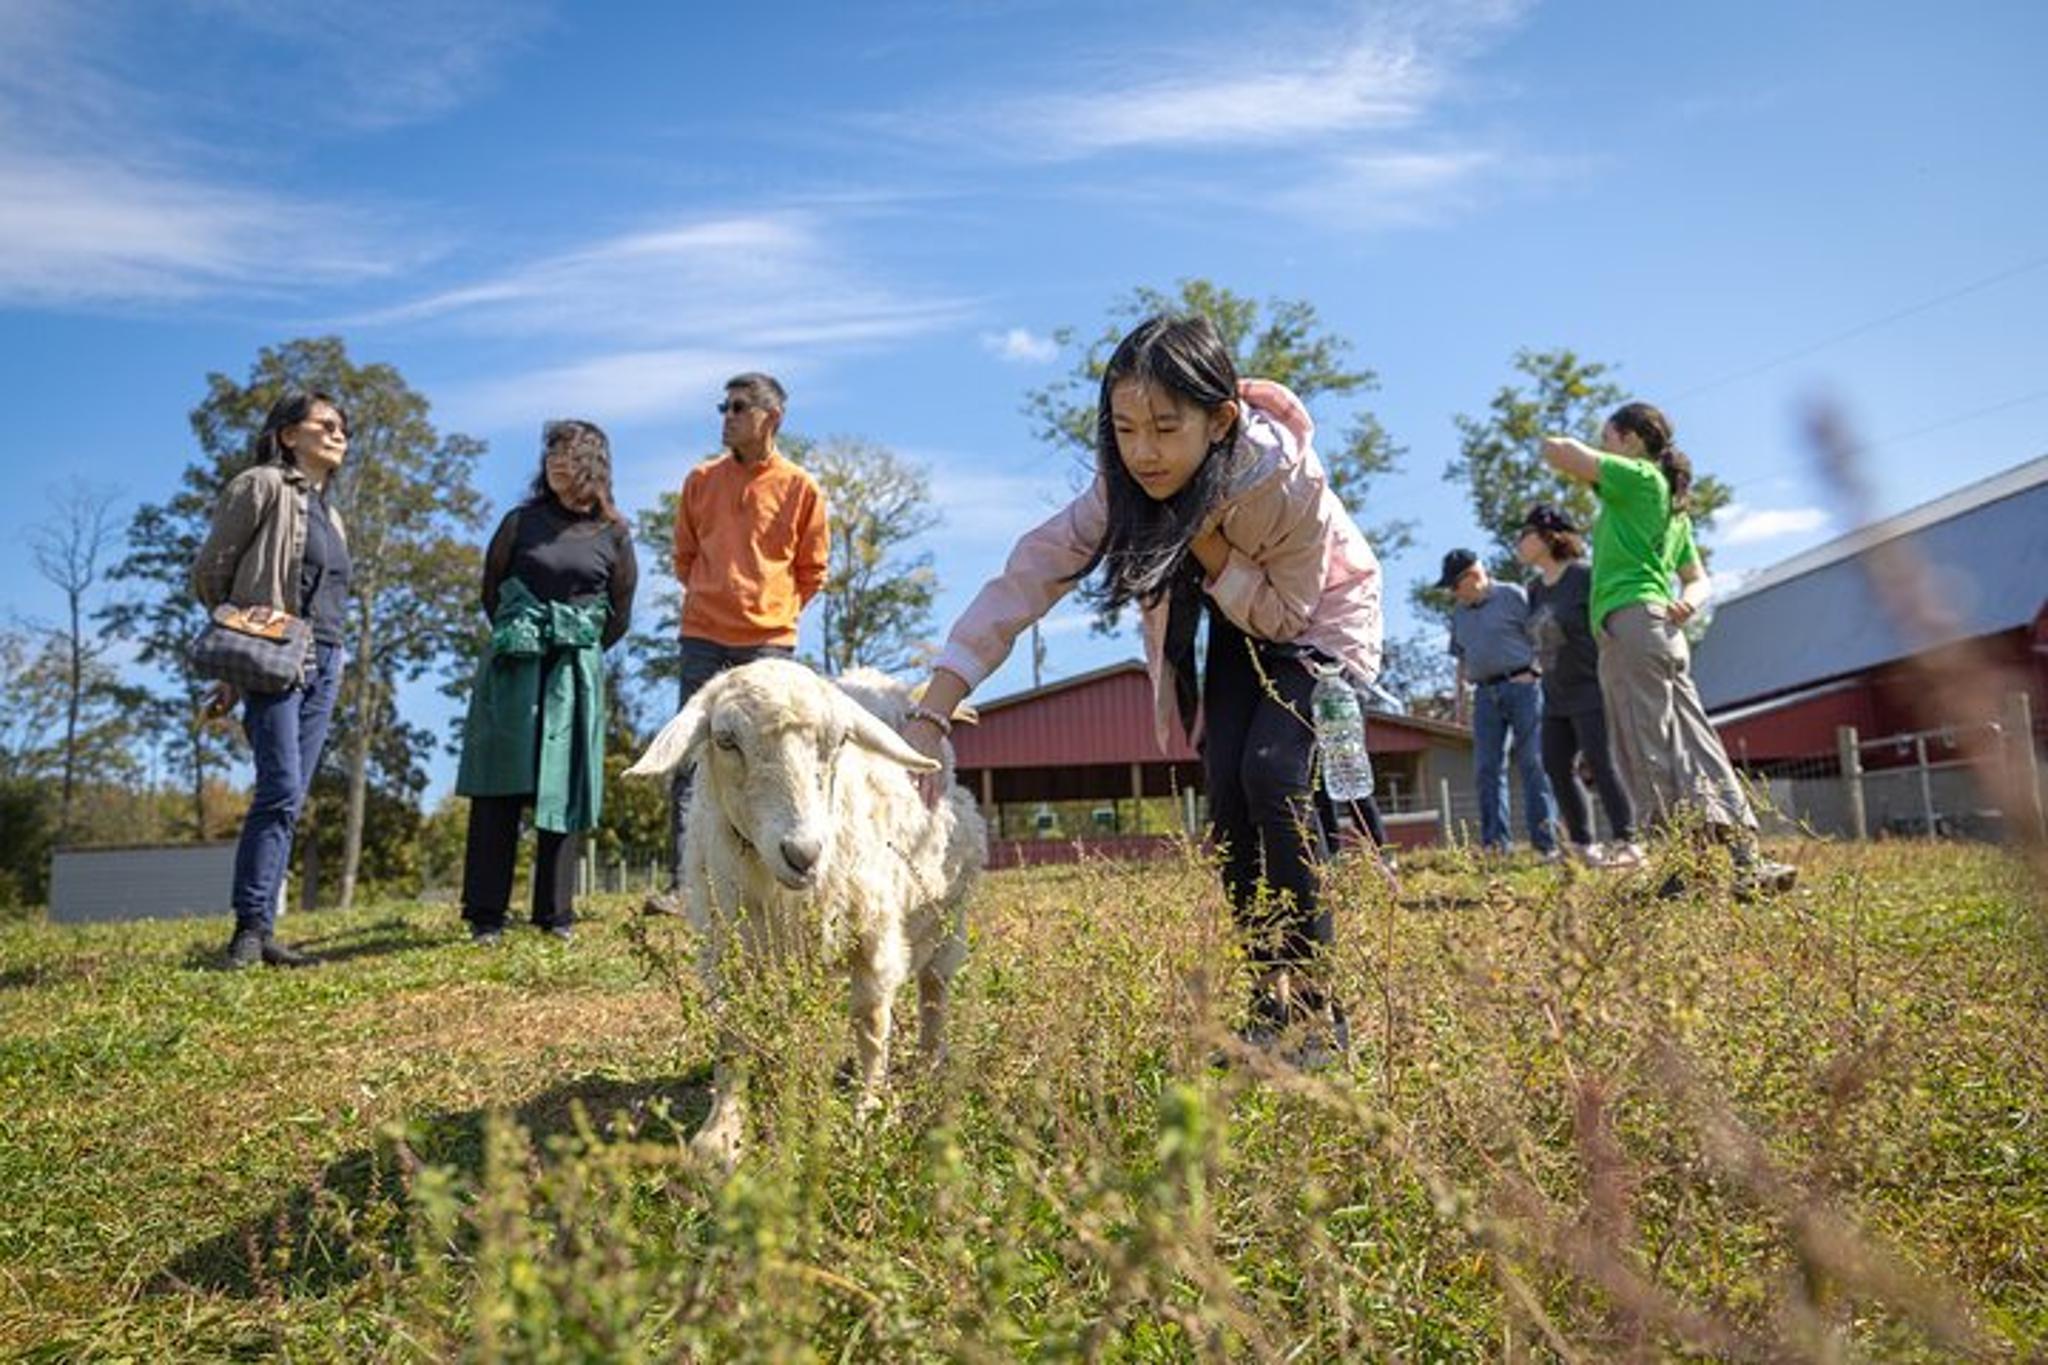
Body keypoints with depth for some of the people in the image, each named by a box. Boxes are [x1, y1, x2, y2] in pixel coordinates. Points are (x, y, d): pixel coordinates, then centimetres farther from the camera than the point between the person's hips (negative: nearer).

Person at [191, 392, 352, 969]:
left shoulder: (328, 512, 22)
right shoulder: (262, 486, 0)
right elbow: (209, 573, -1)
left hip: (324, 663, 7)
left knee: (291, 797, 4)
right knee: (281, 790, -14)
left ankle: (262, 928, 6)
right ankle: (251, 926, -9)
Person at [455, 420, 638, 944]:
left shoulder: (613, 535, 6)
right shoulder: (521, 521, 7)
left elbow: (620, 613, 13)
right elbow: (491, 591, 14)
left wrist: (580, 649, 11)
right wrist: (518, 637, 11)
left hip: (576, 672, 0)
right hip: (513, 666, 0)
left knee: (564, 789, 1)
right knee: (497, 788, -2)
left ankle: (556, 914, 8)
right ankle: (485, 915, 2)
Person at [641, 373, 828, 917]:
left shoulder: (801, 488, 3)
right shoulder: (701, 480, 8)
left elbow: (811, 572, 10)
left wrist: (775, 612, 5)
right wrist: (711, 599, 13)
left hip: (770, 641, -1)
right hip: (703, 637, 2)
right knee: (690, 759, -4)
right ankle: (681, 885, -2)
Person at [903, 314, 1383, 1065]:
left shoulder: (1288, 478, -36)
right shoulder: (1126, 481, -26)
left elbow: (1285, 613, -22)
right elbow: (1026, 575, -33)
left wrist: (1206, 539, -38)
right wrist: (930, 714, -41)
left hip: (1321, 617, -4)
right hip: (1239, 627, 4)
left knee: (1272, 772, -23)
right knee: (1224, 787, -12)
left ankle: (1316, 1006, -11)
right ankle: (1270, 1001, 2)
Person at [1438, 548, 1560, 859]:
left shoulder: (1513, 596, 1)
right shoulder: (1459, 613, 18)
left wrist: (1530, 674, -11)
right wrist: (1460, 690, 13)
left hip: (1522, 685, -5)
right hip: (1485, 694, 6)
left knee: (1532, 762, -7)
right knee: (1487, 768, 0)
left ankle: (1545, 841, -6)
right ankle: (1494, 843, 1)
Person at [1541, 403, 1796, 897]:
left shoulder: (1639, 477, 0)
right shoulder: (1671, 504, 28)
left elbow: (1556, 451, -5)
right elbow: (1698, 580, 26)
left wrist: (1576, 447, 18)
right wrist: (1689, 602, 3)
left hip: (1631, 621, -10)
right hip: (1660, 627, 10)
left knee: (1654, 756, -12)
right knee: (1692, 746, 5)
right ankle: (1746, 860, 3)